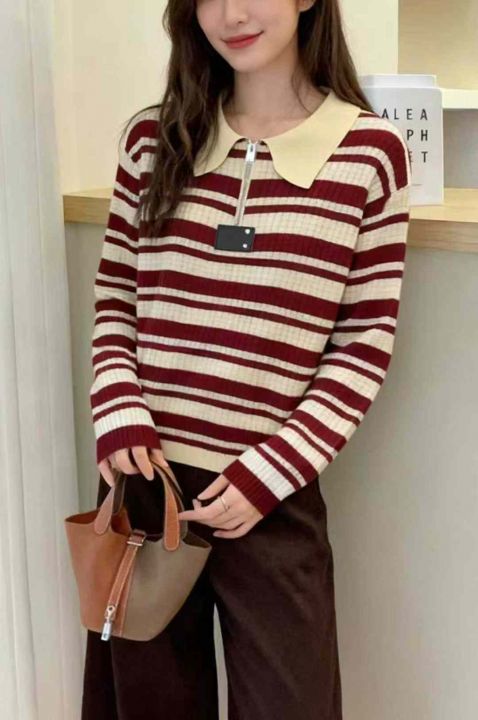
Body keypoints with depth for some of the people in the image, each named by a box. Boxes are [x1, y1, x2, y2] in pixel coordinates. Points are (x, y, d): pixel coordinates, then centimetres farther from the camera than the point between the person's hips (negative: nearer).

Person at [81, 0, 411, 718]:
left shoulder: (371, 149, -4)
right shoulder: (153, 136, 5)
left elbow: (367, 342, -3)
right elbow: (114, 298, 10)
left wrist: (271, 471, -10)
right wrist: (119, 413, -7)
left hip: (272, 494, -2)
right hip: (143, 473, 3)